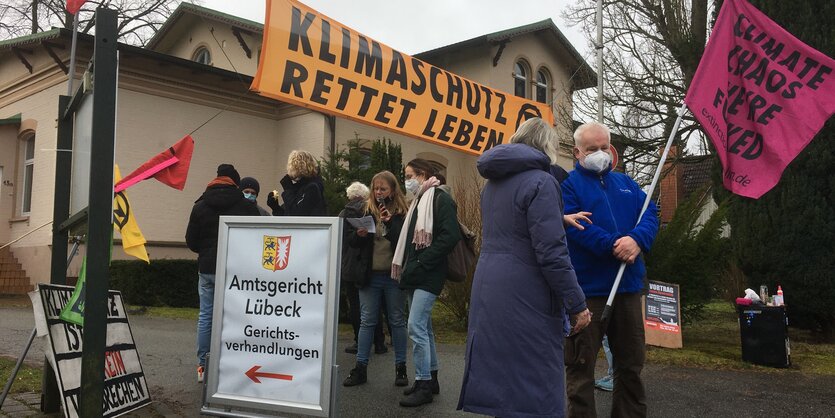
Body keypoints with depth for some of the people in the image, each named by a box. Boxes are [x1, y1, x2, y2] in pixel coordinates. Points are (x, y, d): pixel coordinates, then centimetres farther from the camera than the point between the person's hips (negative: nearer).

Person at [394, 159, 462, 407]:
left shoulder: (440, 199, -9)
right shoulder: (418, 201, 18)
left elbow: (450, 236, -20)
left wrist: (421, 262, -19)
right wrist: (407, 267, 9)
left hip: (428, 275, -9)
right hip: (415, 275, 9)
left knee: (416, 326, -13)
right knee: (424, 327, 13)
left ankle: (424, 385, -4)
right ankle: (431, 379, 22)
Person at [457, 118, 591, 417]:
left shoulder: (492, 182, 14)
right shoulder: (539, 181, -12)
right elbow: (551, 252, -18)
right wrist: (577, 304, -11)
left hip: (487, 292, 8)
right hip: (525, 299, -8)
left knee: (499, 378, 16)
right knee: (533, 389, 0)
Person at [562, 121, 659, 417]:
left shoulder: (625, 183, 18)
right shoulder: (568, 184, -1)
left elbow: (650, 214, 5)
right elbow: (573, 226, -15)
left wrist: (637, 240, -16)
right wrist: (613, 246, -22)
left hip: (628, 286, 6)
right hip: (587, 288, -6)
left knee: (631, 362, 16)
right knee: (581, 364, 1)